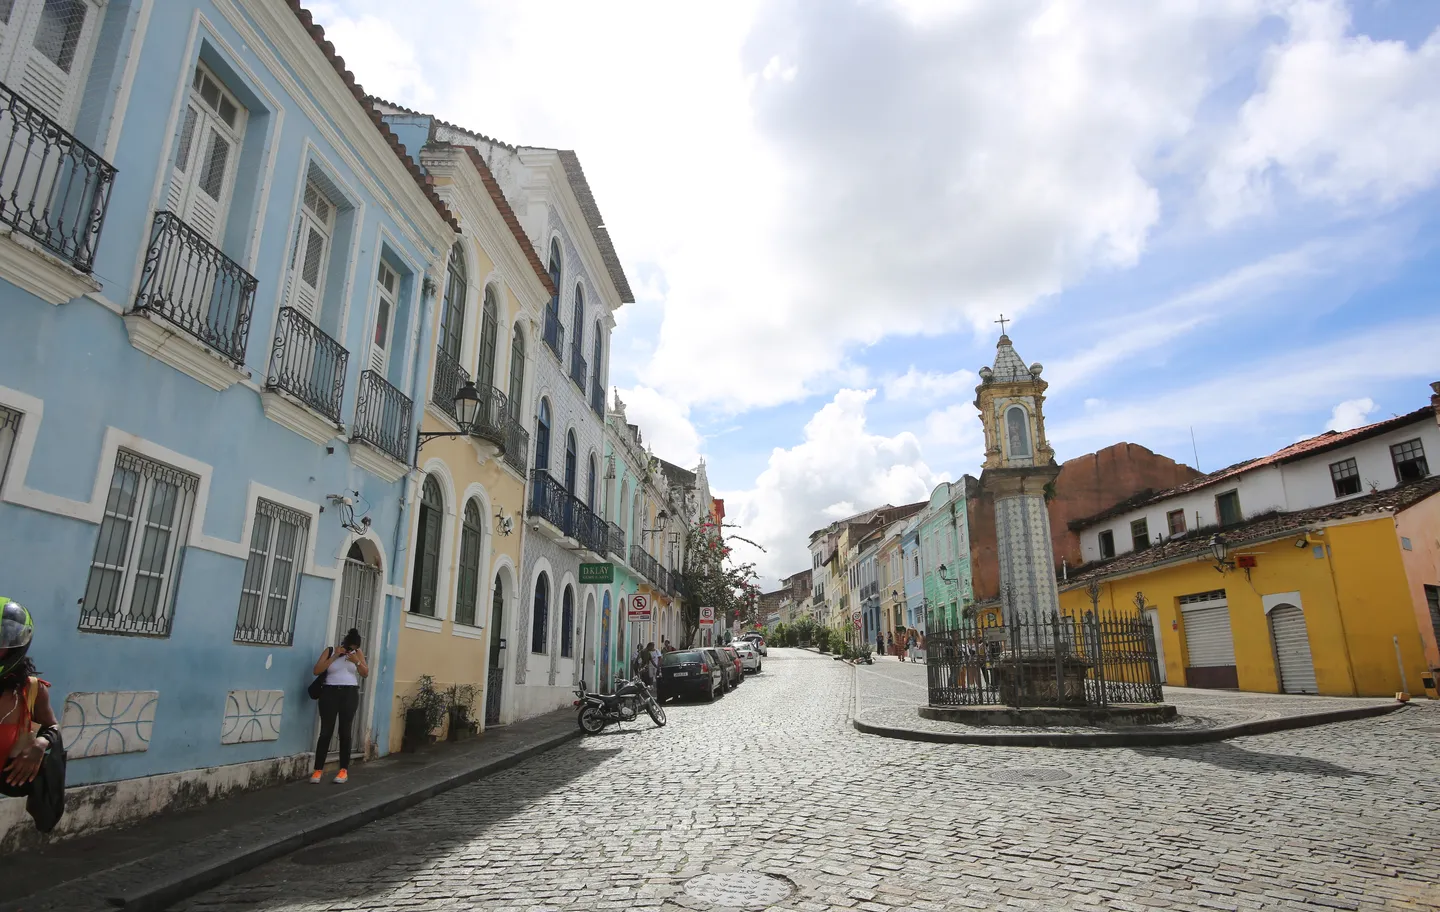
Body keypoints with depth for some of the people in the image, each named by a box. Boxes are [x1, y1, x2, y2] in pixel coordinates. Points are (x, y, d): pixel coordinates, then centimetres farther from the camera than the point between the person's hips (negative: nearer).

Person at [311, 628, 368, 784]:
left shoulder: (358, 653, 8)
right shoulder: (330, 651, 4)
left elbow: (366, 674, 5)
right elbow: (317, 670, -7)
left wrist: (356, 661, -11)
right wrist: (335, 656, -14)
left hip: (350, 694, 1)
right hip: (330, 693, -1)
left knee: (345, 732, 2)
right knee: (326, 732, -3)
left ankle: (344, 770, 6)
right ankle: (318, 770, 4)